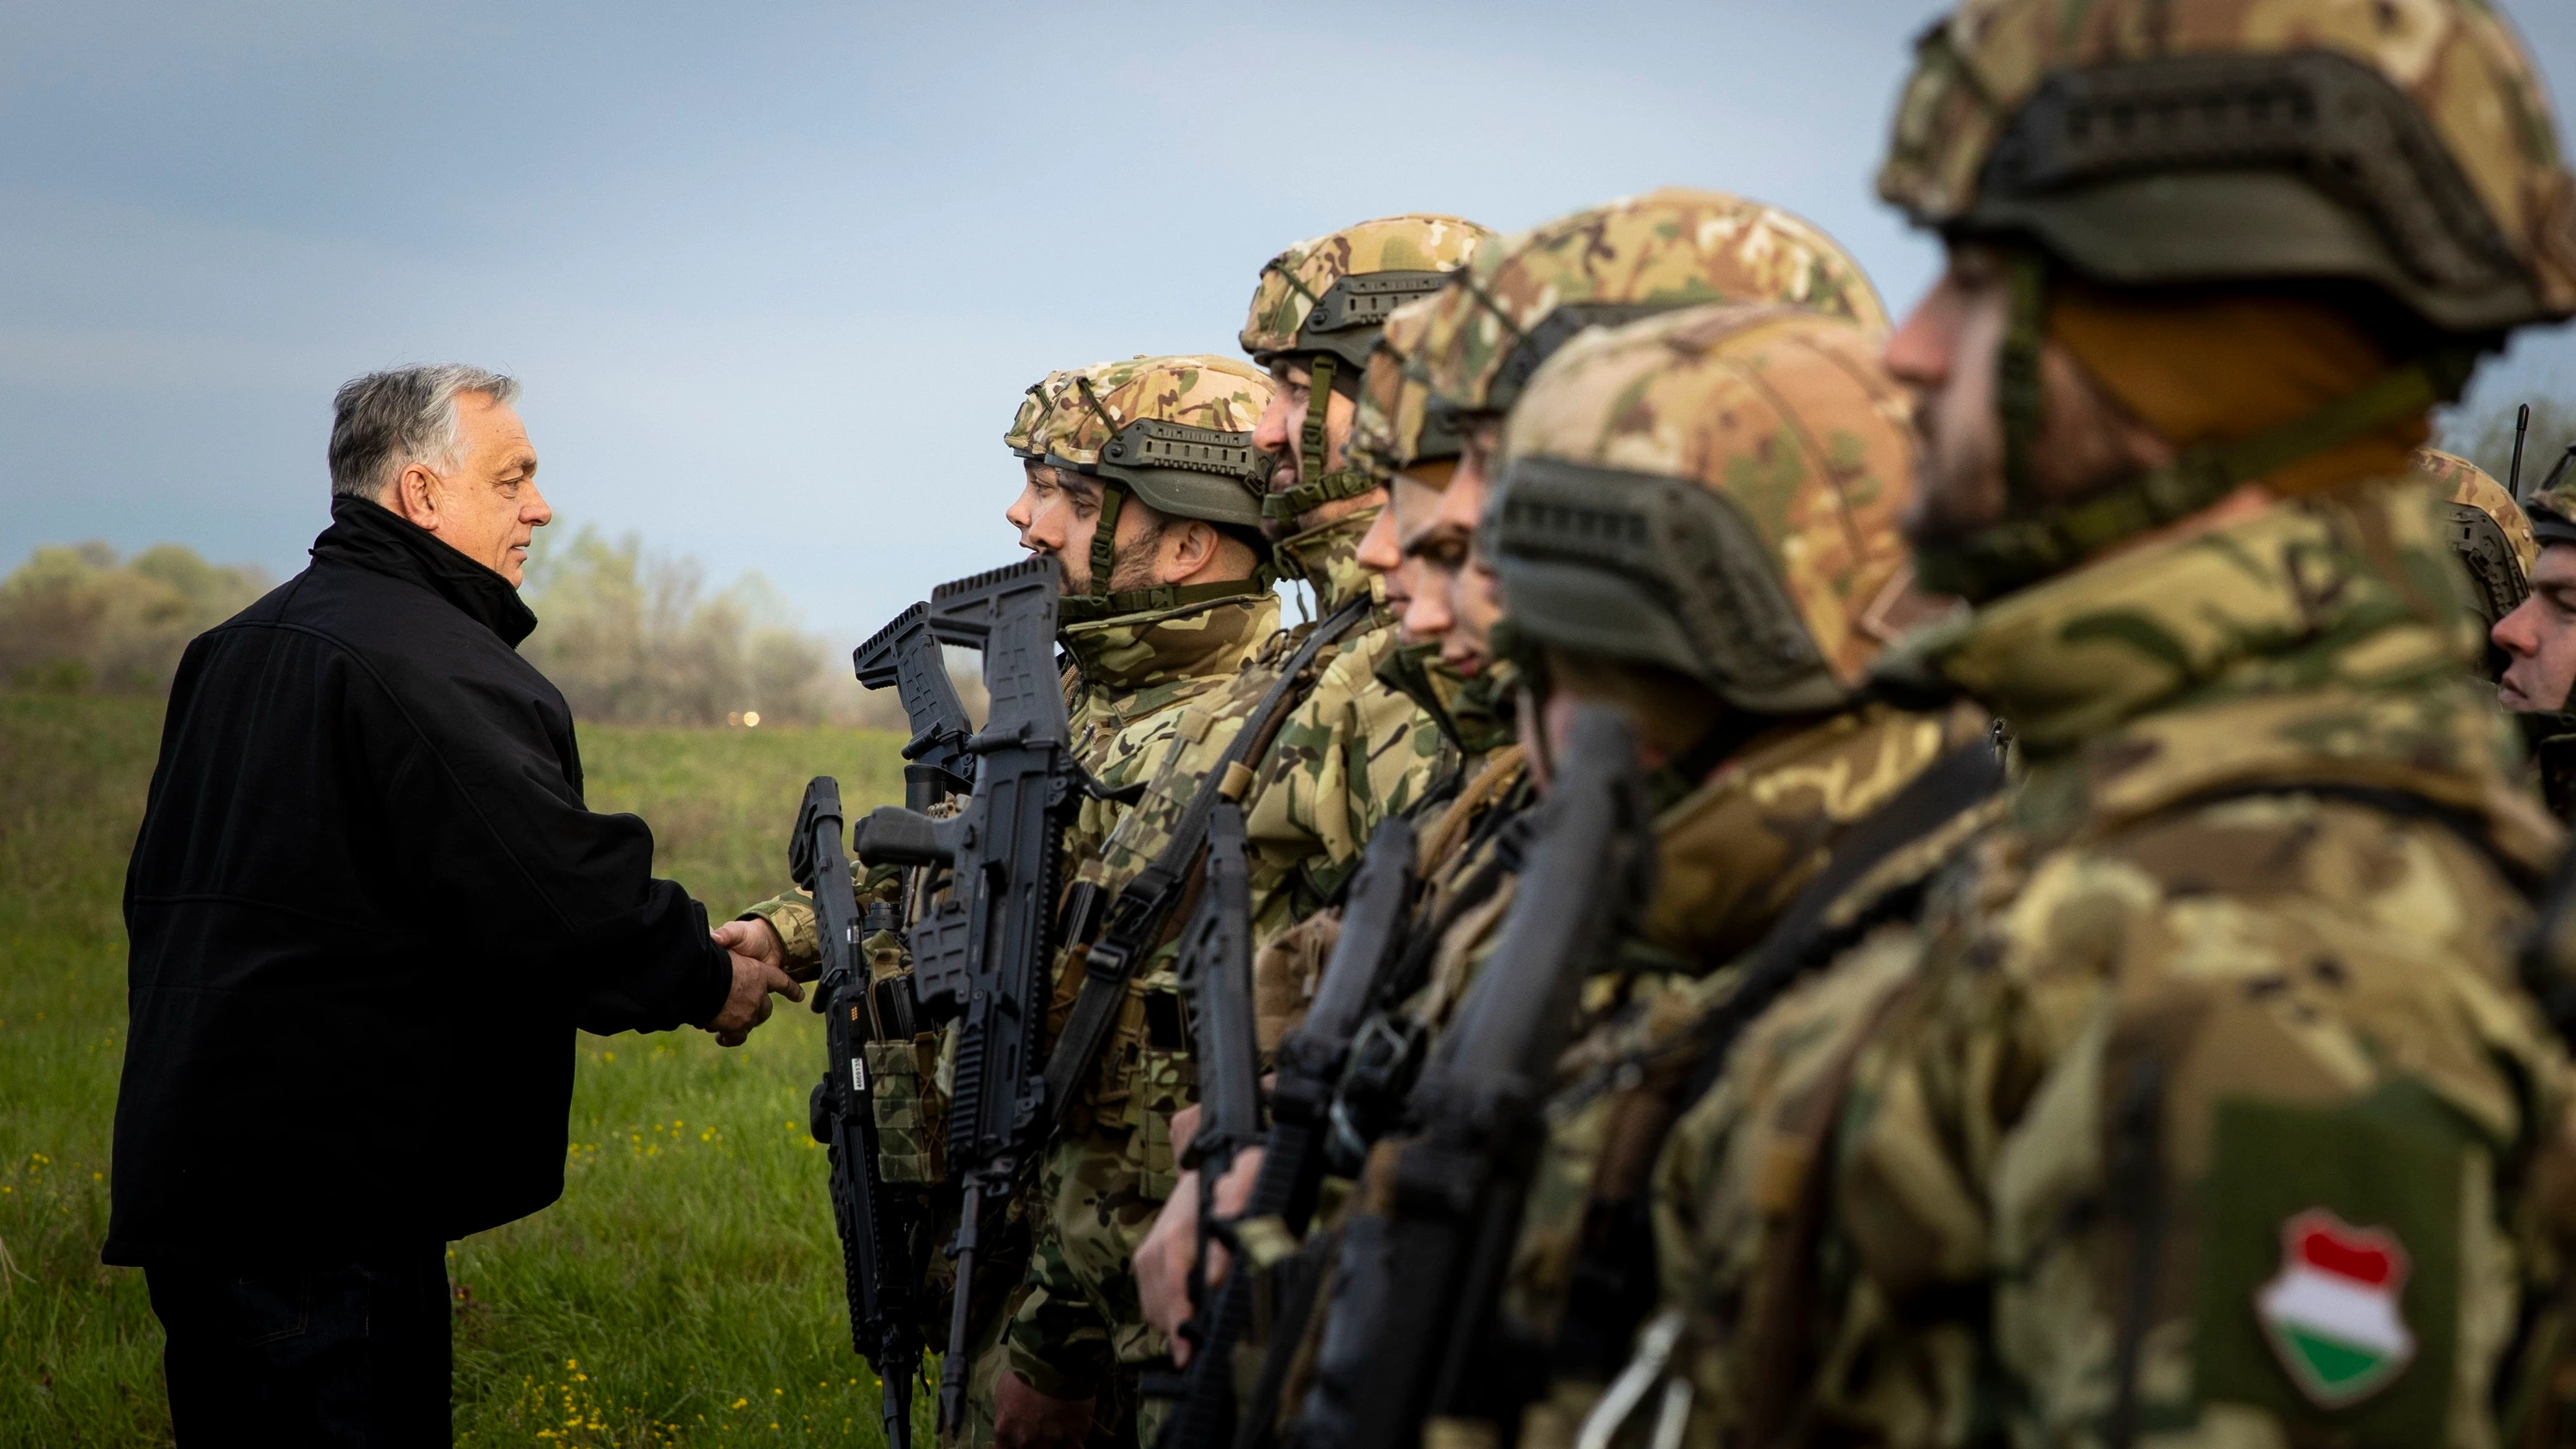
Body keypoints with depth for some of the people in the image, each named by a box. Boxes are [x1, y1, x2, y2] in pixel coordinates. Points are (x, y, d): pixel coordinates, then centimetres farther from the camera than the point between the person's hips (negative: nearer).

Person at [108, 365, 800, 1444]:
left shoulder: (237, 651, 16)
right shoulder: (435, 666, -16)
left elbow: (166, 887, 23)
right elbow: (561, 898, -20)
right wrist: (704, 981, -4)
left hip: (188, 1171, 10)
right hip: (320, 1199, -10)